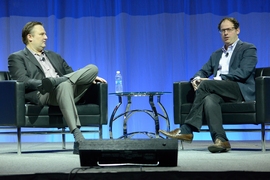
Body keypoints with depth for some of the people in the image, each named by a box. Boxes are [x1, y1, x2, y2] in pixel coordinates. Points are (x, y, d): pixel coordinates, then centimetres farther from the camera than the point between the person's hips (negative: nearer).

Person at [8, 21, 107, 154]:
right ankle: (79, 139, -48)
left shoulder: (53, 56, 33)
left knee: (92, 68, -14)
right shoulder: (17, 58, 11)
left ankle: (53, 81, -35)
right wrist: (43, 83, -23)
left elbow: (72, 75, 29)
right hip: (43, 94, -6)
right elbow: (22, 81, -7)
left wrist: (91, 77, 9)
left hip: (66, 89, 7)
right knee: (64, 85, -41)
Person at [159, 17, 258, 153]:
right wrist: (196, 78, -5)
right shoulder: (216, 55, 29)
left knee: (205, 84, -29)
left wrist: (218, 79, -17)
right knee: (209, 99, -33)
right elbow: (203, 71, 21)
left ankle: (187, 130, -29)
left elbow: (243, 72, -9)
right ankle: (220, 140, -44)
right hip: (221, 92, 5)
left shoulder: (248, 49, 8)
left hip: (241, 90, -5)